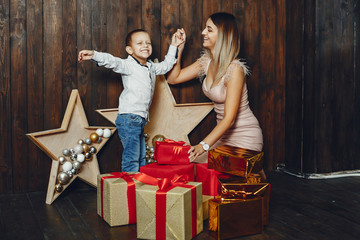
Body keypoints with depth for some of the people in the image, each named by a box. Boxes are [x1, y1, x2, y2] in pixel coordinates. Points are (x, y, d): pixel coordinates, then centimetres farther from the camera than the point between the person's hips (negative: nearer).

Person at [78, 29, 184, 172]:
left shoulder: (151, 67, 17)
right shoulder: (128, 65, -9)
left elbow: (166, 66, 34)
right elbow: (113, 62, -25)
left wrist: (173, 47, 30)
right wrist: (94, 55, -42)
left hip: (140, 120, 9)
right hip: (129, 118, -8)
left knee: (141, 158, 15)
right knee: (131, 158, -8)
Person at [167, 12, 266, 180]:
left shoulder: (234, 68, -22)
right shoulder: (206, 62, 1)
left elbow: (229, 118, -26)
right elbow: (173, 78, 10)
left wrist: (204, 145, -34)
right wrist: (179, 48, 2)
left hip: (245, 136, -7)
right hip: (223, 133, 7)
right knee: (192, 162, -7)